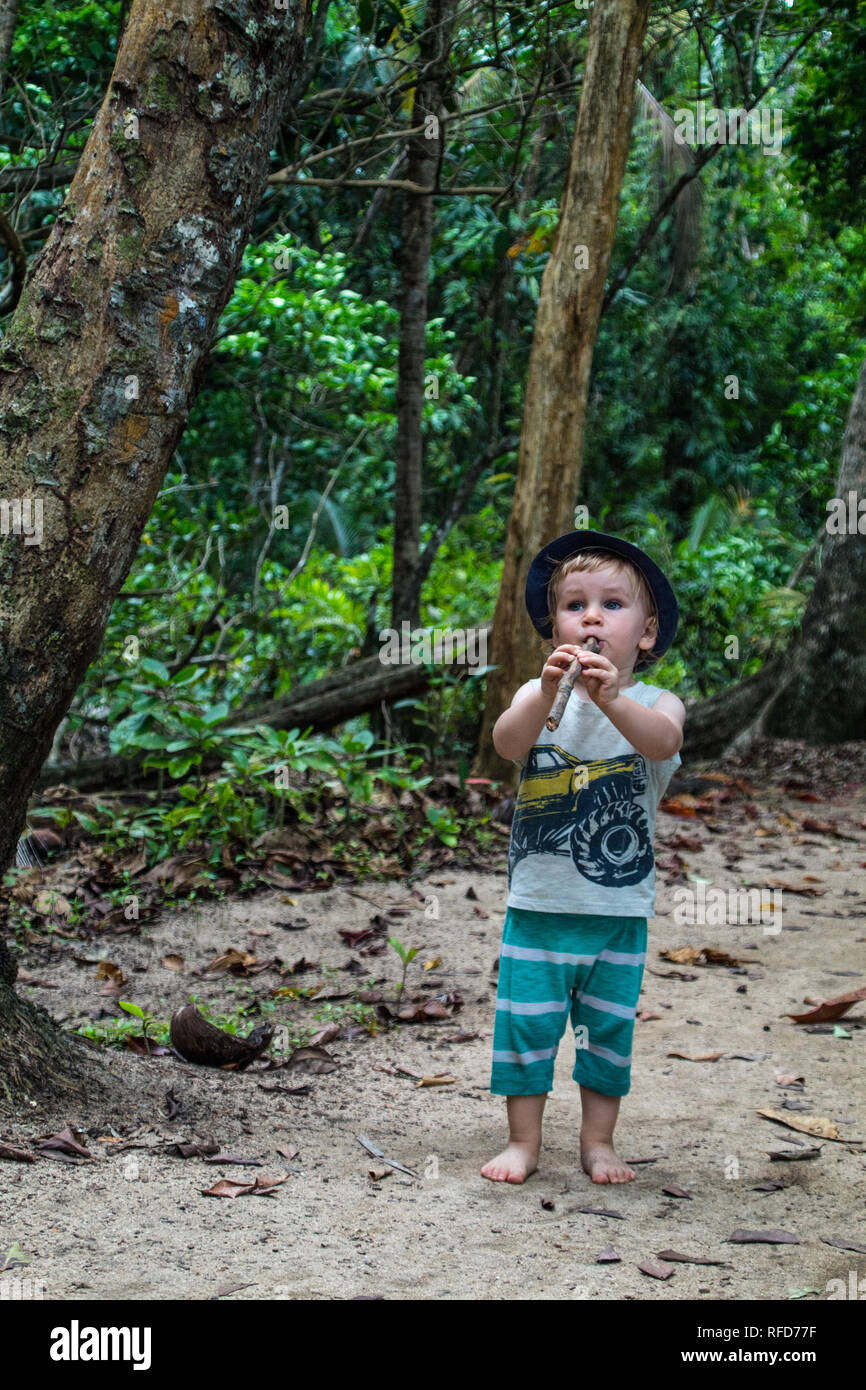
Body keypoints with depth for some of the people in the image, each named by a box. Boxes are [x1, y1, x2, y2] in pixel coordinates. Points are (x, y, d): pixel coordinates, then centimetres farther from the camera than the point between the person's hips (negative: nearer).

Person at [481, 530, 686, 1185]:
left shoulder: (654, 701, -2)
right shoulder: (538, 696, -1)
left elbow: (664, 740, -26)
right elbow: (507, 743, -21)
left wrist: (610, 698, -42)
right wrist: (548, 692, -38)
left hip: (621, 911, 0)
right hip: (538, 905, 0)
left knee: (609, 1029, 11)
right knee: (525, 1026, 4)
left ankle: (599, 1139, 26)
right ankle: (523, 1141, 18)